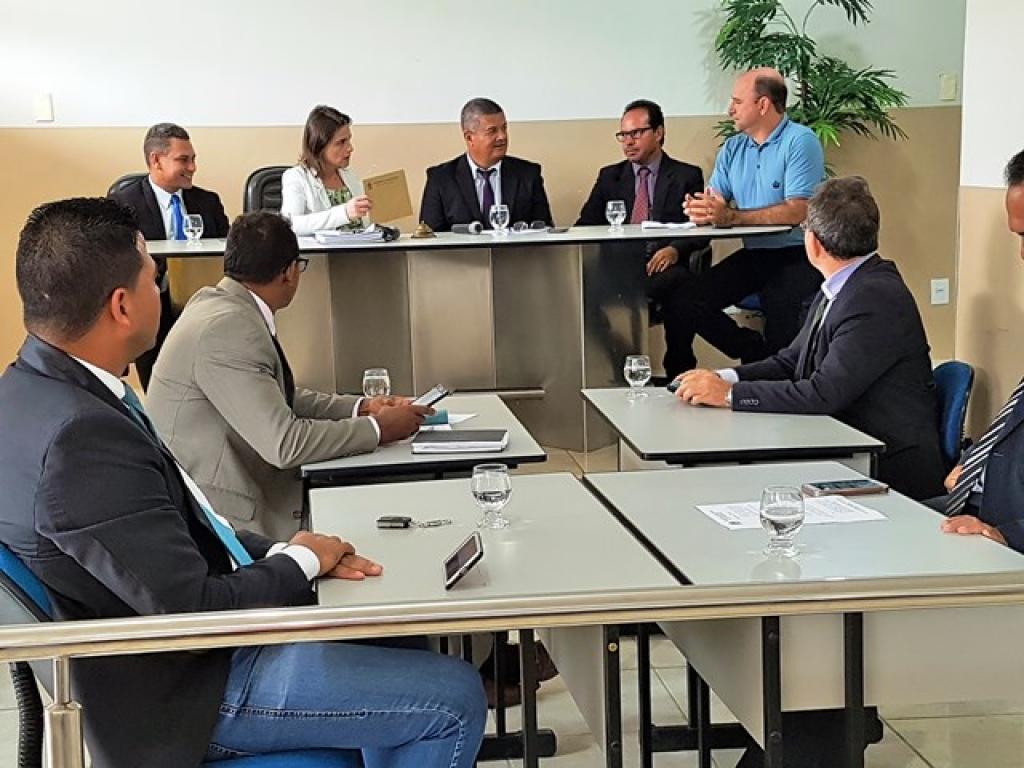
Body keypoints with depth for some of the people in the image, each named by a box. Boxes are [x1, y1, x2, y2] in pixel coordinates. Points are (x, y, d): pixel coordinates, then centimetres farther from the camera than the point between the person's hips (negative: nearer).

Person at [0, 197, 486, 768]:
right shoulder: (81, 435, -30)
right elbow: (191, 609, -27)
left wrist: (274, 551, -3)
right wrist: (300, 561, -10)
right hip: (188, 692, -10)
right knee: (456, 698, -6)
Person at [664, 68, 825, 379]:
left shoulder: (800, 141, -10)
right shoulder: (732, 149, 13)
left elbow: (797, 212, -20)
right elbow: (714, 200, 7)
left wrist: (731, 217, -27)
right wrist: (699, 209, -19)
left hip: (795, 257, -7)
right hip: (752, 255, 7)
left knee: (784, 351, -23)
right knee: (685, 300, -9)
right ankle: (758, 355, 2)